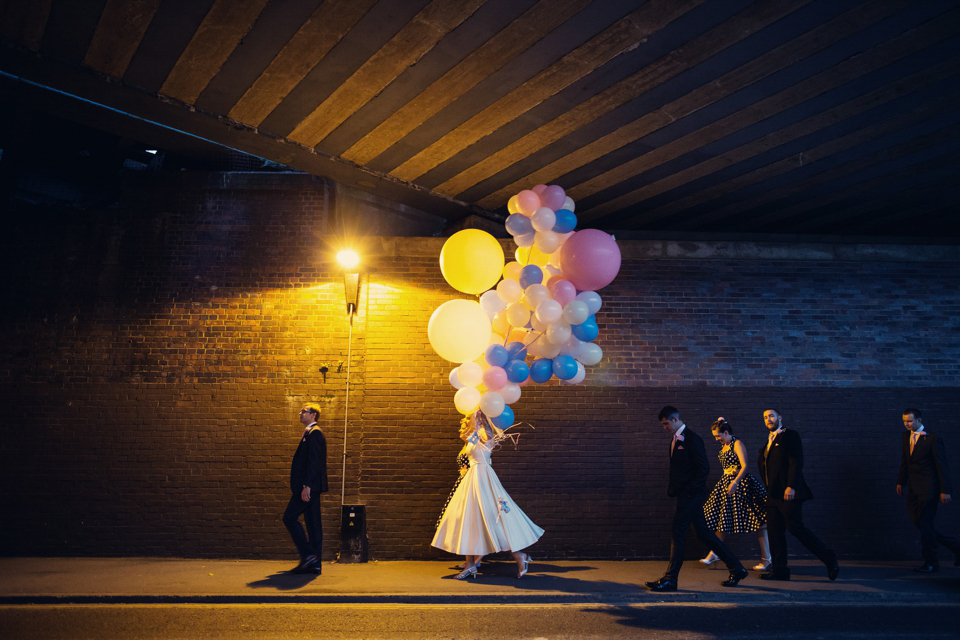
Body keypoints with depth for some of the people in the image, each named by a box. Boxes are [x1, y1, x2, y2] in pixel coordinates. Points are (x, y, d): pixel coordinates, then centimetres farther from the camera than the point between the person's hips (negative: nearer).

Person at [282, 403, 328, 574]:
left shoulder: (314, 433, -11)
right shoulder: (309, 433, 20)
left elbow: (313, 461, -20)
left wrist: (306, 486, -24)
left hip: (309, 486, -10)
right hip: (310, 487, 10)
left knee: (290, 517, -6)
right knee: (313, 523, 8)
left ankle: (308, 555, -4)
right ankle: (314, 563, 11)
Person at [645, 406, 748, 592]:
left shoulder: (692, 439, -13)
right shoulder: (675, 441, 15)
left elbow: (704, 468, -17)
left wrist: (689, 490, -18)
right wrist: (672, 489, 11)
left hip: (690, 495, -9)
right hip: (683, 495, 9)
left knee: (678, 534, -6)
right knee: (703, 533, 13)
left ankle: (670, 580, 0)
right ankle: (736, 568, 23)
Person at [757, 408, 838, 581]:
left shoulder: (790, 435, -5)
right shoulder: (769, 441, 20)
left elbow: (796, 462, -13)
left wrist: (791, 486, -20)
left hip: (788, 493, -8)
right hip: (773, 494, 8)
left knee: (795, 527, -10)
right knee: (775, 531, 6)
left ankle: (829, 559, 5)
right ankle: (779, 570, 11)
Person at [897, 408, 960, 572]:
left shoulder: (932, 439, -9)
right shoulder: (906, 436, 11)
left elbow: (942, 465, -10)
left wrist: (945, 490, -12)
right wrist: (900, 481, 14)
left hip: (928, 488, -7)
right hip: (913, 489, 7)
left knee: (925, 523, -4)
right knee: (917, 522, 8)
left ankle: (930, 563, 8)